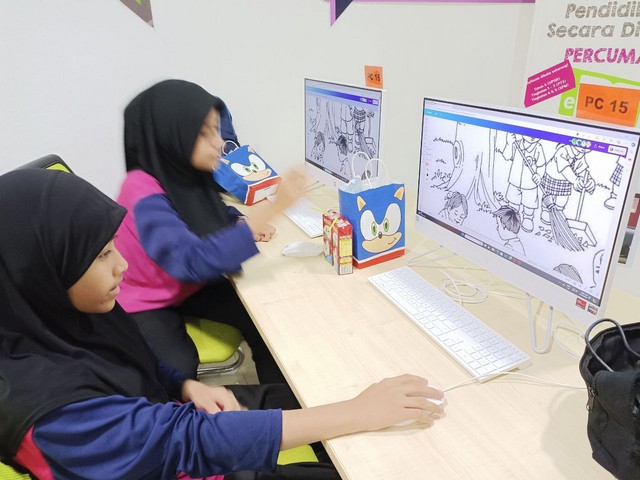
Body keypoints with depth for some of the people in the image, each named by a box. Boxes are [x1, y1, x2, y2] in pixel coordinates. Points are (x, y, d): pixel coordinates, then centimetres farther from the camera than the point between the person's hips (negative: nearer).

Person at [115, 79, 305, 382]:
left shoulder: (185, 172, -8)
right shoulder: (144, 193, -30)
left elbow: (208, 212, 13)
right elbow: (194, 260, -43)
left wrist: (246, 224, -10)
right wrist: (271, 207, -45)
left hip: (191, 285, 6)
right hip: (146, 303, -6)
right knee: (178, 372, -29)